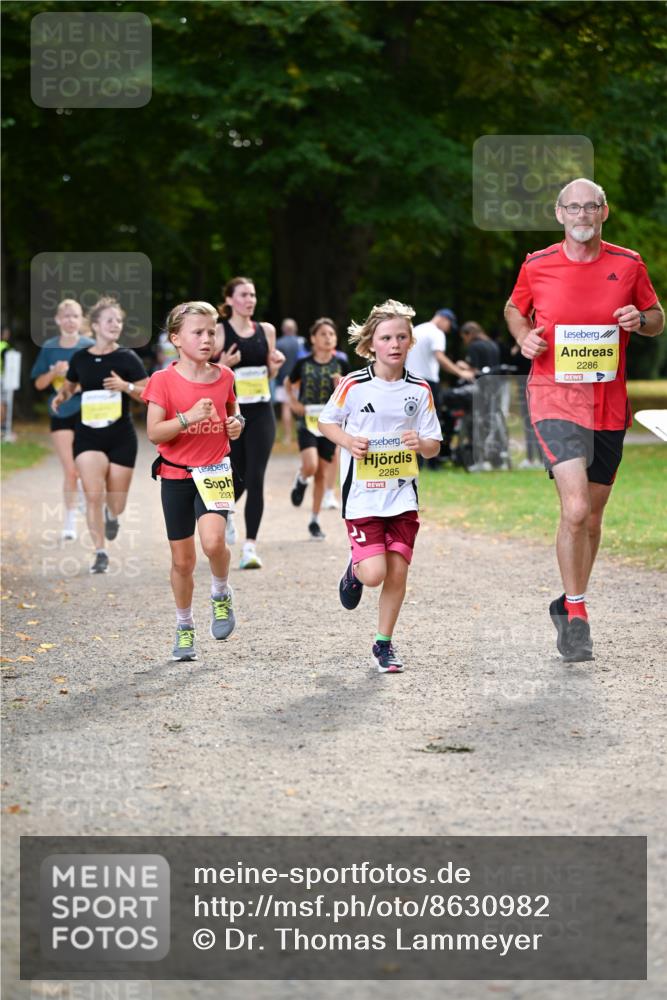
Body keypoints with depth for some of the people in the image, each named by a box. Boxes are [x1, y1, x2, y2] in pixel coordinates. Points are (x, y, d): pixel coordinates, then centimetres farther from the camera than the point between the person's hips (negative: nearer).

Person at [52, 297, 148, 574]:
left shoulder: (127, 358, -2)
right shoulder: (80, 359, 4)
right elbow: (69, 385, 21)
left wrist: (125, 386, -19)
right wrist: (60, 396, -1)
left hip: (121, 437, -1)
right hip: (88, 436, 1)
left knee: (116, 502, 6)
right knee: (93, 495, -14)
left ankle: (111, 515, 44)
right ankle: (100, 552, -3)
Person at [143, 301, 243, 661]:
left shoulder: (224, 376, 2)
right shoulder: (163, 380, -8)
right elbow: (154, 433, -12)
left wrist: (237, 423, 0)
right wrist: (189, 417, -25)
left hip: (214, 472, 1)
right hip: (176, 474, -1)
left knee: (213, 541, -24)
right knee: (182, 559, 6)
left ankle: (221, 595, 7)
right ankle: (184, 627, 26)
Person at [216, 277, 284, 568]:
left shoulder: (266, 330, 7)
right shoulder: (219, 332, -5)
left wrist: (276, 364, -3)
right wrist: (223, 365, -22)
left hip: (261, 412, 2)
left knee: (255, 478, -7)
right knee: (240, 476, 8)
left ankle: (250, 545, -7)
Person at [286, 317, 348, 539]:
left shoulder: (340, 366, 0)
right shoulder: (303, 363, -3)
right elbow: (289, 383, 15)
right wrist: (293, 403, 1)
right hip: (307, 423, -2)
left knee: (322, 473, 6)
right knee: (310, 466, -22)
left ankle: (315, 521, 18)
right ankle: (301, 480, 15)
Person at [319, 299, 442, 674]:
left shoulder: (420, 389, 2)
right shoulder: (354, 385, -5)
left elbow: (434, 446, 7)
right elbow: (326, 421, 9)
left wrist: (420, 443, -16)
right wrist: (348, 441, -10)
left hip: (403, 495, 2)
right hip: (362, 493, -2)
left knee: (398, 571, 0)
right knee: (374, 573, -12)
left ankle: (384, 643, 16)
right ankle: (354, 571, 24)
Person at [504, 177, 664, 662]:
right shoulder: (536, 266, -1)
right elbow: (514, 308, 17)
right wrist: (524, 336, -4)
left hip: (609, 404, 3)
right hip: (555, 396, -3)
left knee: (593, 516, 13)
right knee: (576, 508, -19)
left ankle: (570, 604, 32)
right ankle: (576, 616, -5)